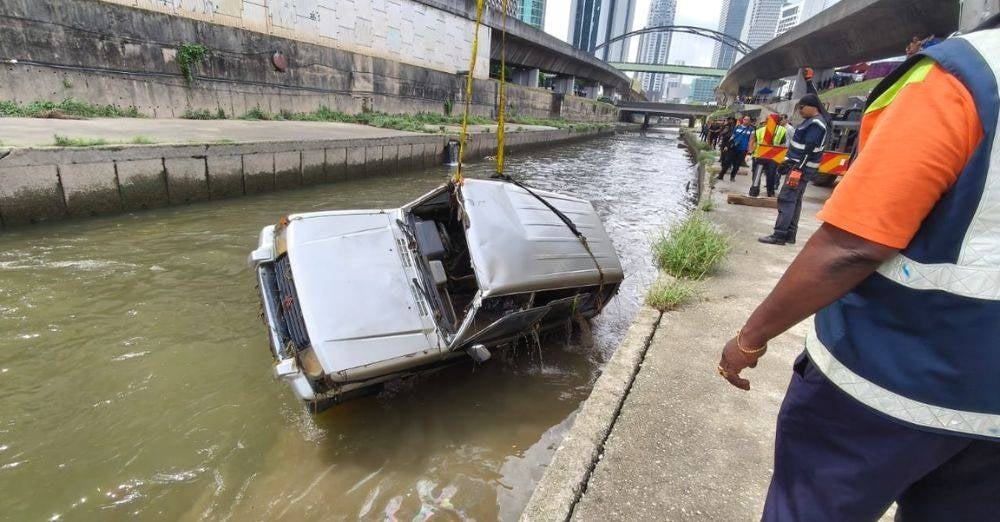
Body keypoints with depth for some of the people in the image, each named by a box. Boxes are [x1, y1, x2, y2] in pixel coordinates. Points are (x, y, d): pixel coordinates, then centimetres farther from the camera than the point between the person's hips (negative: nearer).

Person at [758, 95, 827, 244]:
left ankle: (779, 235, -11)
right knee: (795, 201, 11)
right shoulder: (812, 122, 18)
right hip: (801, 167, 11)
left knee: (786, 200, -11)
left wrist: (797, 170, -25)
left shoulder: (815, 124, -15)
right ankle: (789, 235, 16)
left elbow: (808, 151, -22)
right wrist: (789, 162, 22)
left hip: (802, 169, -11)